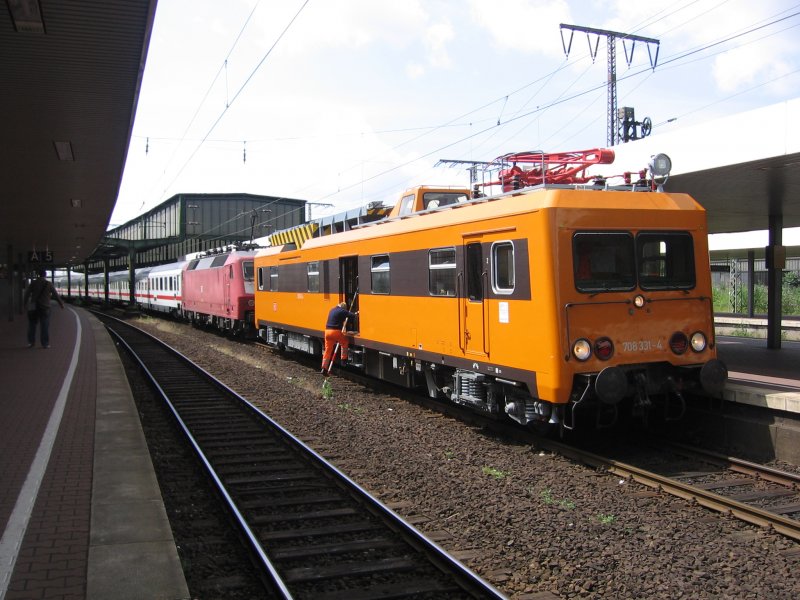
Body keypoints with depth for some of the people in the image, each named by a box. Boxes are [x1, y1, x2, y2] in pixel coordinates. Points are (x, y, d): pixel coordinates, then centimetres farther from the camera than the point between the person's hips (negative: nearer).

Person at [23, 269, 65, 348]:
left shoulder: (33, 283, 1)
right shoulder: (49, 284, 0)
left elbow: (27, 293, -2)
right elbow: (56, 295, 5)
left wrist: (25, 303, 9)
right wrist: (61, 304, 15)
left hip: (34, 307, 1)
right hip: (45, 307, -1)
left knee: (32, 324, 12)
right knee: (44, 326, 1)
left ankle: (31, 342, 12)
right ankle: (45, 343, 0)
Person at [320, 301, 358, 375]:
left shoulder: (332, 310, 19)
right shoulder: (343, 311, -3)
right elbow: (352, 316, -5)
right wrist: (356, 313, 16)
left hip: (327, 331, 6)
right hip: (336, 331, -6)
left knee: (328, 350, 8)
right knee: (345, 342, 20)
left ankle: (324, 368, 5)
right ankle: (344, 359, 21)